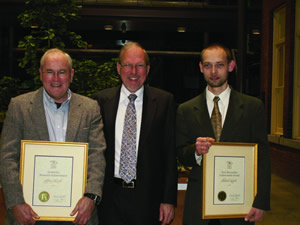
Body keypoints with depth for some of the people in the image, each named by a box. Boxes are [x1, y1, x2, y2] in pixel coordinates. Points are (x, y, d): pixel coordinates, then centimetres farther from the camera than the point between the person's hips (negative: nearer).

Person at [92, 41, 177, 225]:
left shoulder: (164, 101, -1)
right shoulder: (101, 100, 3)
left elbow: (170, 154, -2)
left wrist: (169, 200, -5)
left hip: (148, 198, -1)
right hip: (110, 197, 1)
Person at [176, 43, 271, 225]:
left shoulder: (253, 106, 1)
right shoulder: (186, 110, 4)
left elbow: (263, 157, -1)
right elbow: (181, 155, 7)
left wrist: (261, 203, -7)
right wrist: (196, 150, -16)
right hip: (198, 204, 1)